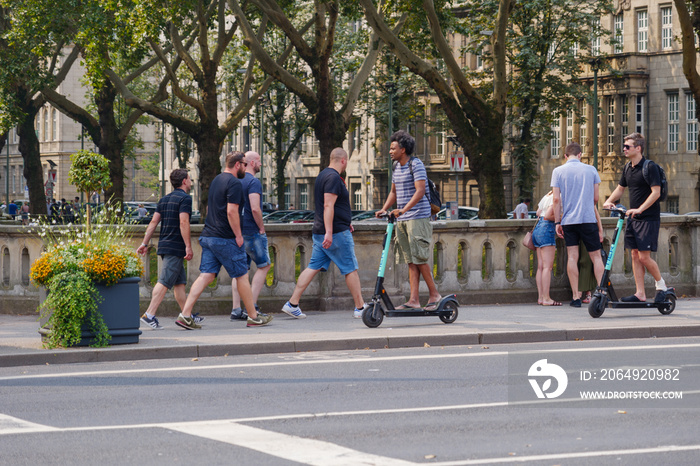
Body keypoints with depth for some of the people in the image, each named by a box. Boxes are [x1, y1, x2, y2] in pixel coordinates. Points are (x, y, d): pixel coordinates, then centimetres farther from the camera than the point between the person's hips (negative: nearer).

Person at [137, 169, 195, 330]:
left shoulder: (165, 199, 16)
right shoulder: (185, 198, -8)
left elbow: (154, 222, 14)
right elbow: (183, 223, -18)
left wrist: (145, 243, 14)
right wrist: (188, 246, -18)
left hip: (164, 244, 9)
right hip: (175, 247, -9)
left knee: (180, 282, 14)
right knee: (164, 281, -11)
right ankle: (149, 315, -16)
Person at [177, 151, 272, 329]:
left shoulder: (216, 180, 18)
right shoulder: (234, 183, -12)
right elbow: (231, 211, -20)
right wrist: (238, 235, -14)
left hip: (208, 235, 8)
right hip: (226, 239, -8)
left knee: (206, 275, 3)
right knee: (242, 276, 2)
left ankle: (185, 315, -7)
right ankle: (254, 317, 11)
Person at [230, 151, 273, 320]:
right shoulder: (253, 182, -13)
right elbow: (255, 209, -23)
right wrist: (262, 228, -11)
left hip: (237, 231, 8)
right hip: (252, 232, -8)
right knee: (264, 266, 3)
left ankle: (236, 309, 4)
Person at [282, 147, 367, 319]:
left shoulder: (322, 175, 17)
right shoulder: (334, 178, -15)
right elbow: (328, 205, -23)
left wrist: (345, 222, 35)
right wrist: (329, 232, -28)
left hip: (319, 233, 9)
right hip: (337, 233, -9)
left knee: (313, 267, 7)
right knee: (350, 269, 0)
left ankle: (292, 304, 2)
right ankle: (360, 308, 6)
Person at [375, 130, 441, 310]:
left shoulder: (416, 165, -10)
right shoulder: (396, 166, 15)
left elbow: (420, 191, -21)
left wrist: (404, 209, -30)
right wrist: (384, 209, 6)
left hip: (418, 217, -8)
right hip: (402, 220, 8)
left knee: (419, 258, -9)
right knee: (411, 261, 4)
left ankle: (434, 294, 2)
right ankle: (414, 299, 2)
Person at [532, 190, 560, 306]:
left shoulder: (547, 196, 18)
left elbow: (538, 213, 25)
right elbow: (548, 216, -17)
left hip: (537, 228, 9)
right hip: (546, 229, -9)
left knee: (541, 266, 7)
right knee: (547, 266, -10)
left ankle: (540, 297, 5)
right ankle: (546, 298, -13)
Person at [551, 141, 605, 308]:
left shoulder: (558, 171, 2)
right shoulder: (591, 170, 4)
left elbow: (556, 199, -3)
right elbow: (595, 199, 8)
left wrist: (557, 222, 2)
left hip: (568, 219, 0)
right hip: (588, 218, 0)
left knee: (572, 257, 1)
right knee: (596, 256, 5)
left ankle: (576, 296, -2)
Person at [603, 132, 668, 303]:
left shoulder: (650, 167, -13)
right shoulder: (628, 169, 11)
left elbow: (656, 192, -19)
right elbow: (620, 188, 24)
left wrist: (639, 209, -27)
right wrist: (609, 201, 6)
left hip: (648, 219, -8)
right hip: (633, 218, 8)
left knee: (644, 256, -10)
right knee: (635, 255, 5)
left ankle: (661, 285, 12)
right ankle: (640, 294, 7)